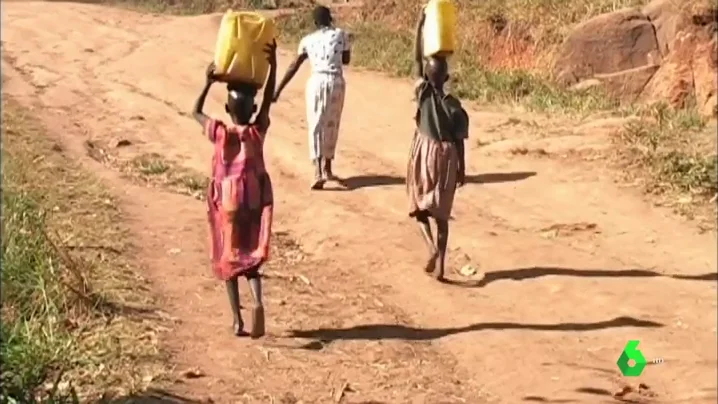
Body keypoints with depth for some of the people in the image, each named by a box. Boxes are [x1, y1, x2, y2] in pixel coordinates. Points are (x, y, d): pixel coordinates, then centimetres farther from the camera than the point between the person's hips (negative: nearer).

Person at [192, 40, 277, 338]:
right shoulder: (258, 132, -10)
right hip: (255, 202, 1)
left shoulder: (220, 133, -11)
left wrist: (208, 82, 4)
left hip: (227, 203, 0)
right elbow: (268, 100, 1)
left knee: (228, 258, 11)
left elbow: (196, 112, 7)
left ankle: (237, 318, 9)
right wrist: (273, 65, -4)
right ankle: (257, 302, -22)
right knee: (251, 257, 6)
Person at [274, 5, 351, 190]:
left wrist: (278, 90, 13)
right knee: (331, 126, 16)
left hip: (316, 81, -1)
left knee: (316, 127, -3)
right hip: (336, 82, 1)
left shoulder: (308, 40, 10)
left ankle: (318, 172, -19)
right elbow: (346, 60, 19)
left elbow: (293, 67, 9)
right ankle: (327, 168, 26)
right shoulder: (341, 34, 8)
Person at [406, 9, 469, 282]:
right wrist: (462, 169, 7)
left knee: (418, 206, 13)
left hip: (423, 154, -1)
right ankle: (440, 264, 6)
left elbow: (417, 58, -6)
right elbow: (459, 141, -4)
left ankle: (432, 246, -12)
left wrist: (420, 25, -7)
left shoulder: (423, 93, -10)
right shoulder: (453, 105, -7)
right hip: (446, 157, 1)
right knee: (440, 213, 9)